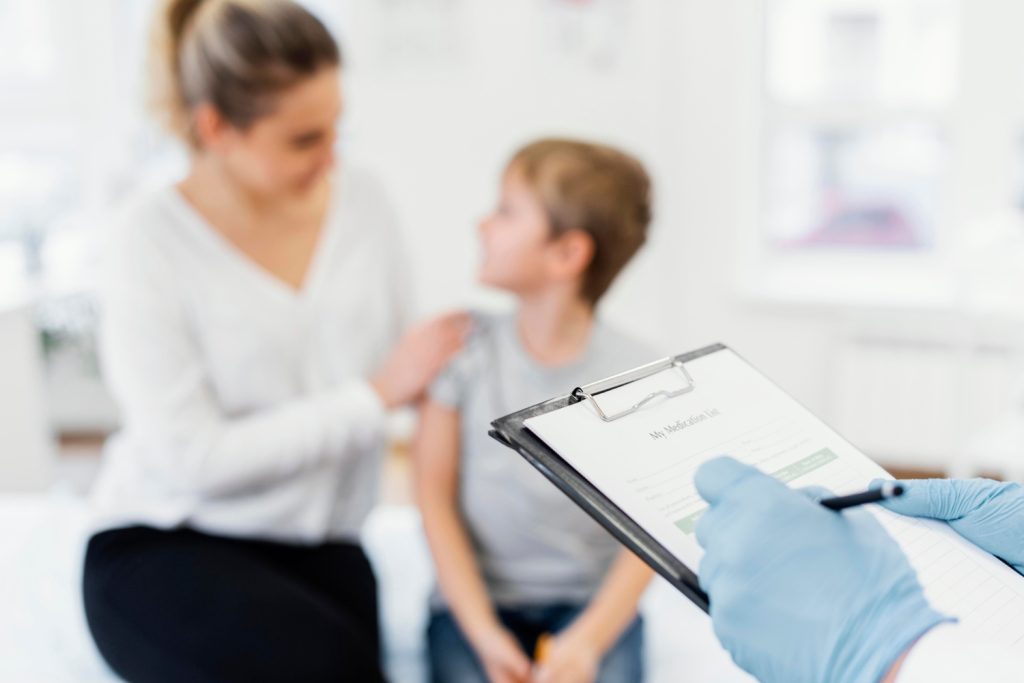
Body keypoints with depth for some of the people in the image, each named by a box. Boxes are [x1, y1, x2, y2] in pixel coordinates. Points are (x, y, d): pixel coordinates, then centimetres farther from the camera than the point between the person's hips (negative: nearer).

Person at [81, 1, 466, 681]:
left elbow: (397, 370, 10)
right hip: (162, 549, -3)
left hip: (318, 547, 3)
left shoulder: (363, 201, 1)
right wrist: (378, 395, -16)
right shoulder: (150, 242, -12)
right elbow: (196, 459, -17)